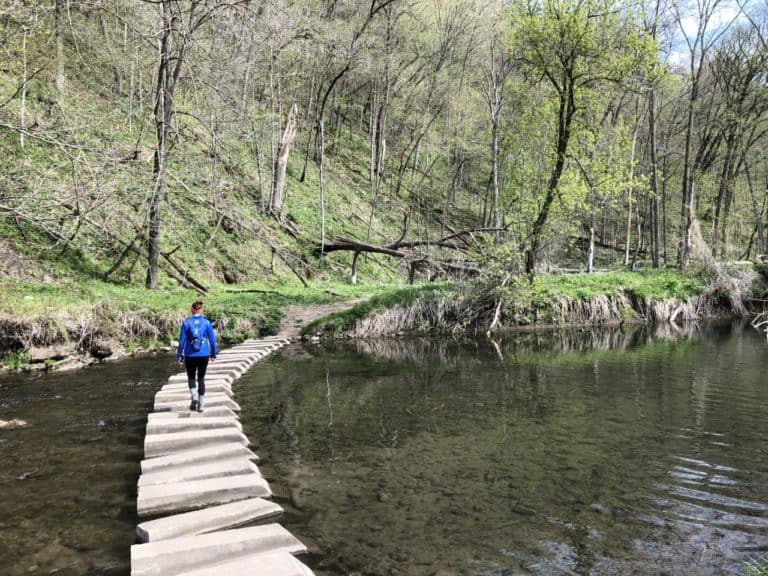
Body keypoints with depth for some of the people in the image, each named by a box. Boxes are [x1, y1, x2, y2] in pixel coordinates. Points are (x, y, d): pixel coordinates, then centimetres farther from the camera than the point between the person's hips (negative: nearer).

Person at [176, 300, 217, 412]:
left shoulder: (186, 322, -5)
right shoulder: (206, 322, -4)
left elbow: (182, 340, -4)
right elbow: (212, 339, 0)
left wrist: (179, 356, 3)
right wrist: (213, 354, 11)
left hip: (190, 355, -1)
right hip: (204, 355, 1)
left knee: (191, 377, 18)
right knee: (201, 378, 12)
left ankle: (194, 396, -7)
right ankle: (201, 404, 10)